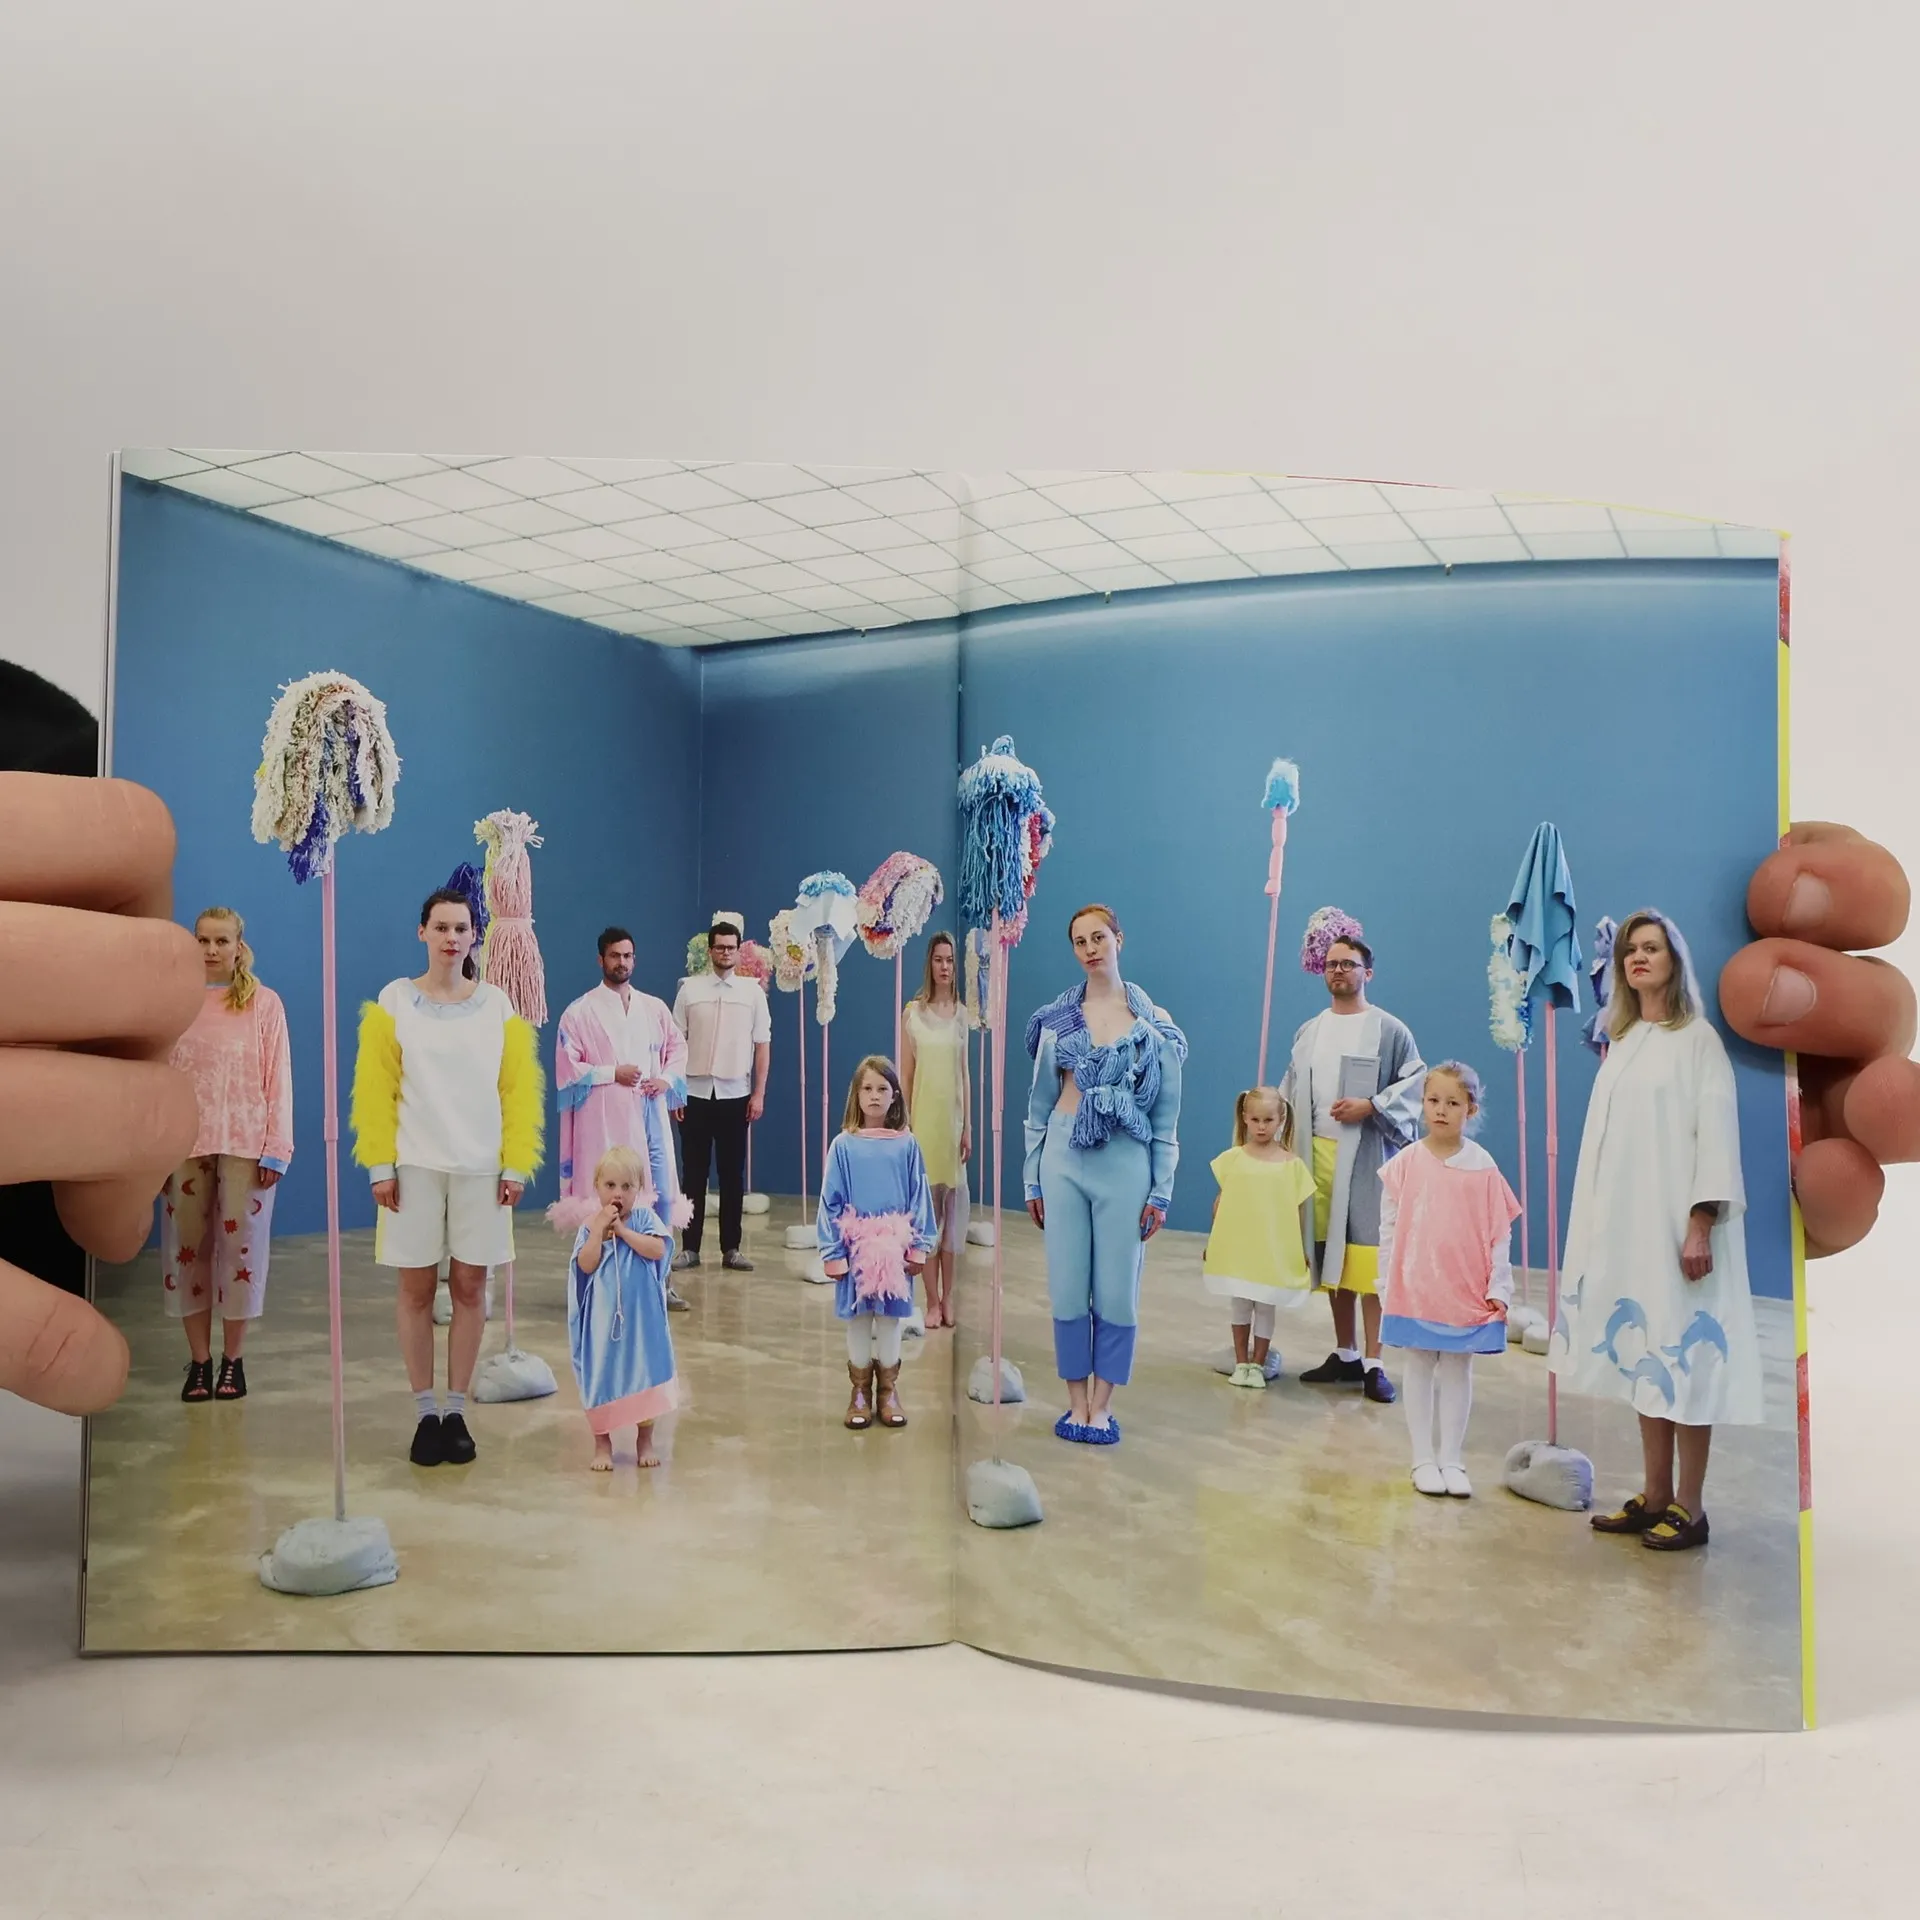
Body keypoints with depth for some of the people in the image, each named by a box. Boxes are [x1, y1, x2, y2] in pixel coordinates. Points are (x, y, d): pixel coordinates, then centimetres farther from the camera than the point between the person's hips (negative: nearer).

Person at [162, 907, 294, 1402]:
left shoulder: (264, 1003, 0)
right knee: (188, 1248, 5)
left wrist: (276, 1149, -6)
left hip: (245, 1144, -2)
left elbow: (278, 1078, -1)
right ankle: (199, 1361, 15)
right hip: (186, 1144, 2)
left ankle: (232, 1361, 14)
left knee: (240, 1246, 2)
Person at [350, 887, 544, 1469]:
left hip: (481, 1167, 1)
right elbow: (375, 1089, -2)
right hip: (415, 1165, -1)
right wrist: (381, 1165, -7)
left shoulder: (497, 1005, 3)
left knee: (470, 1287, 5)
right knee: (417, 1289, 4)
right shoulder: (394, 1002, 0)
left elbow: (520, 1089, 2)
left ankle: (456, 1410, 17)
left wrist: (516, 1165, -3)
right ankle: (425, 1413, 14)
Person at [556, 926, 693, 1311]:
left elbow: (677, 1045, 19)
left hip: (651, 1114, 5)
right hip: (606, 1118, -5)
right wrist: (612, 1073, -13)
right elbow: (566, 1068, -5)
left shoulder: (654, 1007, 13)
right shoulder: (581, 1011, -2)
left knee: (662, 1196, 5)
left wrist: (667, 1078, 1)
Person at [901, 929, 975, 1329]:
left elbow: (965, 1073, 9)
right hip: (923, 1118, -3)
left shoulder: (962, 1014, 6)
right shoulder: (913, 1012, -3)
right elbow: (905, 1074, -2)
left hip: (953, 1118, 3)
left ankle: (948, 1299, 14)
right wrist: (905, 1126, -5)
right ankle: (932, 1301, 7)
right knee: (927, 1205, 1)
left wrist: (968, 1126, 6)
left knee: (954, 1206, 5)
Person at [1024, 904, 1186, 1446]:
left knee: (1117, 1290, 3)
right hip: (1064, 1159, 1)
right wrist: (1032, 1178, 6)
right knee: (1067, 1286, 5)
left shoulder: (1154, 1025, 2)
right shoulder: (1056, 1019, 5)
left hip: (1125, 1163, -1)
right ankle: (1077, 1401, 19)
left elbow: (1167, 1116, 2)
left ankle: (1102, 1405, 18)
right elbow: (1039, 1105, 9)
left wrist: (1161, 1190, -2)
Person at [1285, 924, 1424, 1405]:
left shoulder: (1389, 1030, -1)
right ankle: (1345, 1355, 20)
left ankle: (1373, 1364, 0)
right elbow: (1290, 1094, 17)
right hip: (1319, 1154, 5)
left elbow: (1416, 1084, -4)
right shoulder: (1309, 1031, 15)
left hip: (1366, 1156, -5)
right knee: (1331, 1255, 9)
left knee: (1367, 1257, -6)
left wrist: (1371, 1106, -15)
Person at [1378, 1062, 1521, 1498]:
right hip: (1414, 1290, 0)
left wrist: (1499, 1288, -4)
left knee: (1458, 1372, 9)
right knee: (1420, 1371, 9)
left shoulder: (1482, 1166, -5)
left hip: (1466, 1293, 0)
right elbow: (1389, 1229, 0)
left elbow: (1499, 1233, -2)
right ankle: (1423, 1459, 19)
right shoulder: (1406, 1164, -5)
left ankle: (1452, 1459, 19)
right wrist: (1386, 1286, 0)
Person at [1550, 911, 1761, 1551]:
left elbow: (1715, 1133, -11)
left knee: (1683, 1351, -3)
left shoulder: (1697, 1038, -5)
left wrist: (1701, 1225, -18)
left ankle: (1689, 1508, 5)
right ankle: (1655, 1496, 17)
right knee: (1642, 1351, 9)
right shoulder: (1622, 1042, 13)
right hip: (1625, 1221, 6)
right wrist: (1596, 1222, 10)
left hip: (1676, 1220, -6)